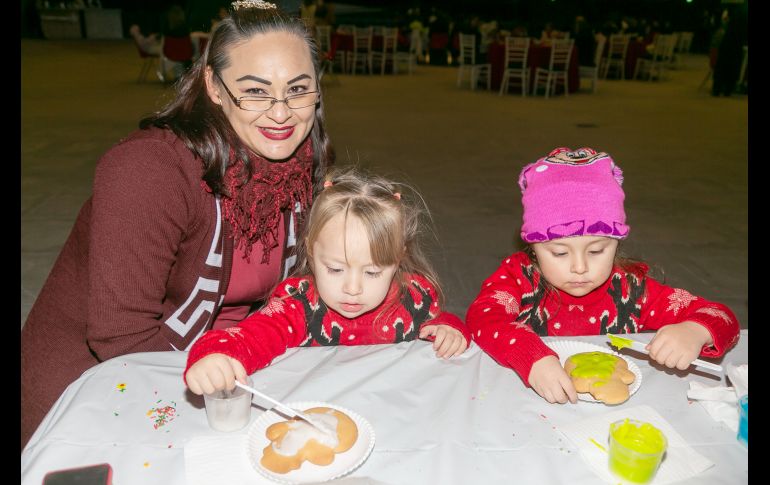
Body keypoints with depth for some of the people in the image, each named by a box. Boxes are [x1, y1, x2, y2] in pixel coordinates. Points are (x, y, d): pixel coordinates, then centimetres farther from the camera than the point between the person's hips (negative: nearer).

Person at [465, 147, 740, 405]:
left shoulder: (631, 289, -5)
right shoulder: (519, 275, -8)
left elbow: (722, 318, -2)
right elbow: (482, 317, -24)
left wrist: (693, 332, -25)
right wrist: (534, 359, -39)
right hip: (531, 407, -1)